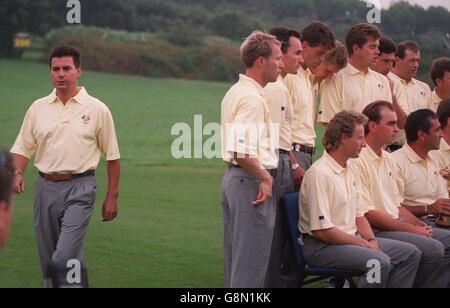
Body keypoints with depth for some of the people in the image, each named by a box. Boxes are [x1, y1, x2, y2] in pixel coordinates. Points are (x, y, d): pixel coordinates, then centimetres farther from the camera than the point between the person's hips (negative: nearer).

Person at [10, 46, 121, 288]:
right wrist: (18, 173, -10)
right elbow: (23, 148, 11)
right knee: (47, 258, 9)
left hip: (79, 188, -4)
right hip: (46, 186, 4)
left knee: (65, 257, -17)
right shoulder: (38, 108, 8)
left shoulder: (97, 109, -1)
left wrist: (112, 197, 2)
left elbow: (112, 156, 4)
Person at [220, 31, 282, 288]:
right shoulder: (252, 98, -17)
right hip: (251, 180, -10)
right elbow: (242, 151, -27)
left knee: (236, 257, 16)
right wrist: (266, 178, -16)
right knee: (252, 260, -5)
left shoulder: (236, 92, 15)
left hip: (232, 177, 10)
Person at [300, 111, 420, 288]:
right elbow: (321, 230, -22)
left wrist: (371, 240, 0)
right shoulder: (320, 174, -17)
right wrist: (363, 244, -15)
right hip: (321, 246, -10)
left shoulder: (349, 168, 15)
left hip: (351, 239, 10)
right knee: (380, 262, -31)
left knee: (411, 253, 3)